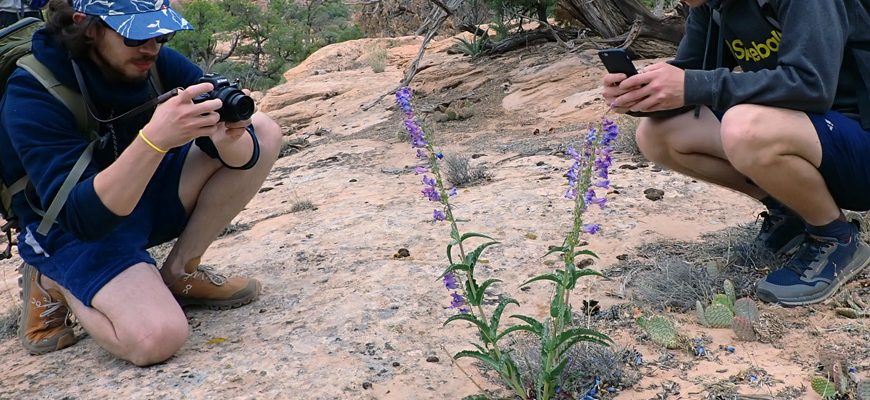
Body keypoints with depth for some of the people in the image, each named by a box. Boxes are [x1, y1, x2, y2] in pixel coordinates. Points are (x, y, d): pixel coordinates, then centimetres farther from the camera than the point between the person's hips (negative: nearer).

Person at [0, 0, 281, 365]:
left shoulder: (159, 63, -11)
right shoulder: (31, 95, -25)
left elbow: (245, 157, -10)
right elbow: (81, 217, -35)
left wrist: (227, 139, -35)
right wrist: (154, 139, -48)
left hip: (148, 198, 6)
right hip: (74, 232, -6)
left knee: (263, 131, -9)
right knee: (156, 339, -33)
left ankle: (179, 272, -1)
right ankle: (56, 284, 1)